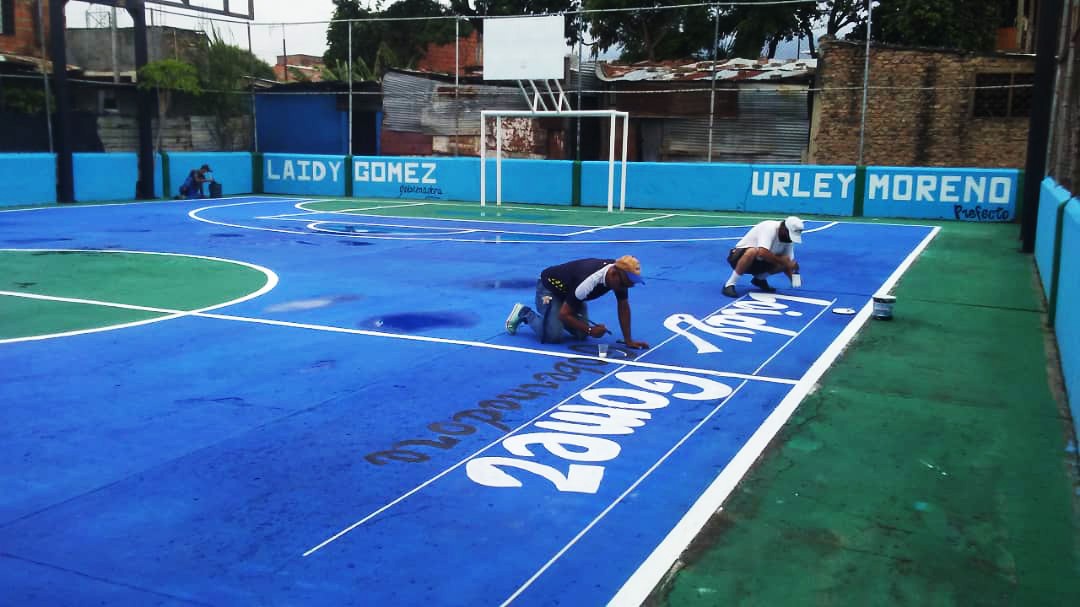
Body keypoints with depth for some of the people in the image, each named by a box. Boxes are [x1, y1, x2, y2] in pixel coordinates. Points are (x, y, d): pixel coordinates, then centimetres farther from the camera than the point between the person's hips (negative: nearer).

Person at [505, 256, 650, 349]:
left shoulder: (620, 274, -21)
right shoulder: (588, 281, -41)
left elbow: (623, 306, -9)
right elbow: (564, 314, -31)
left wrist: (628, 339, -13)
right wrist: (590, 330, -31)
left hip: (570, 290, 7)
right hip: (550, 287, -7)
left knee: (581, 334, -4)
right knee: (554, 336, -22)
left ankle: (555, 319, 23)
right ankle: (524, 313, 3)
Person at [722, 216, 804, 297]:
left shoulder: (788, 237, -5)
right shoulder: (769, 228, -26)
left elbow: (788, 263, -1)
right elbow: (763, 252, -40)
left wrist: (794, 279, -19)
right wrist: (783, 261, -30)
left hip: (759, 261, 7)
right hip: (739, 257, -7)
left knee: (784, 262, -14)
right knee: (753, 251, -39)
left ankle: (759, 279, 10)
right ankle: (729, 284, -27)